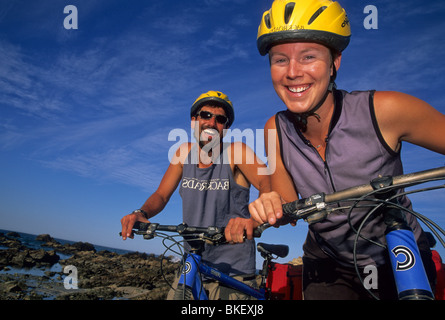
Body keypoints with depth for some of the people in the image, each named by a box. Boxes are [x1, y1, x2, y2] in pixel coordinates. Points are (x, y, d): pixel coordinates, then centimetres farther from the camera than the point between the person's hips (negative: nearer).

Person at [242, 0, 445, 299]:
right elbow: (288, 208, -8)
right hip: (329, 266, 1)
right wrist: (270, 208, -30)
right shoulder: (276, 130, -15)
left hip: (400, 264, -1)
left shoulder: (384, 111, -24)